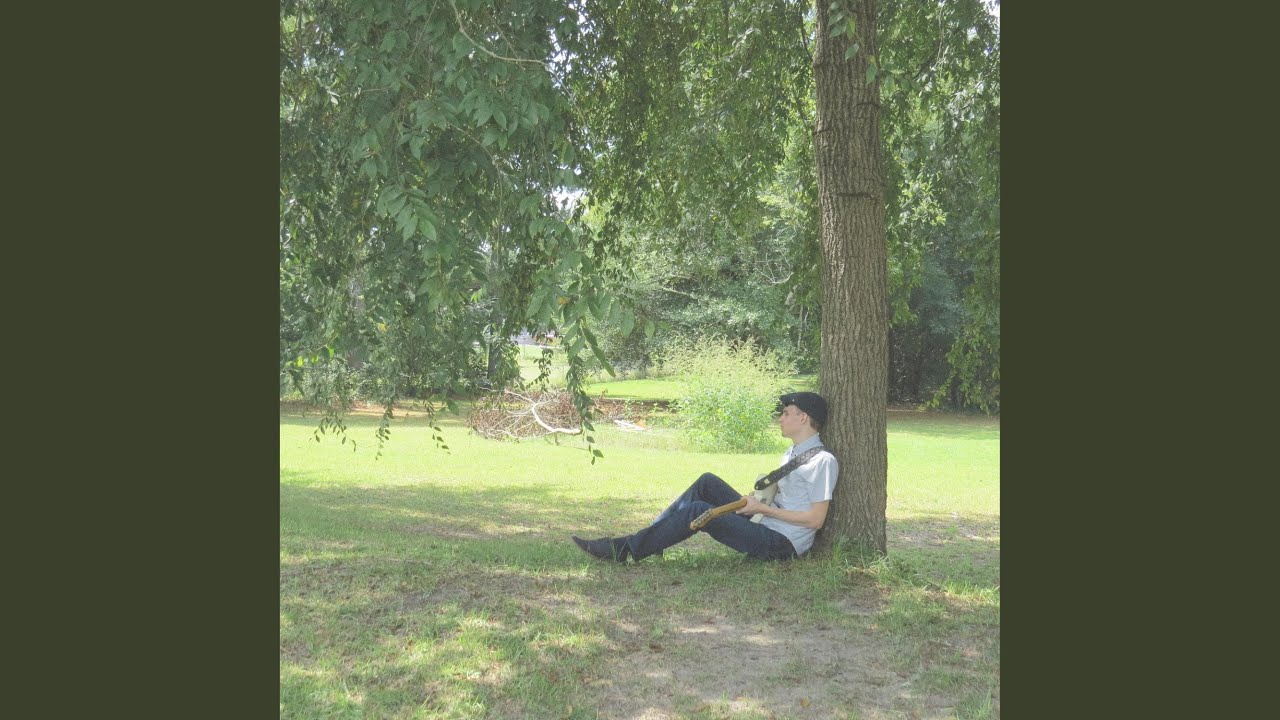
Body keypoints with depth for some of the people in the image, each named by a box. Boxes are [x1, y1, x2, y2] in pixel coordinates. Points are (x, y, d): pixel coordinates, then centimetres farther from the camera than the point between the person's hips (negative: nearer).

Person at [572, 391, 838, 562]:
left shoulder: (822, 461, -13)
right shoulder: (791, 453, 18)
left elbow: (816, 519, -17)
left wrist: (763, 509, -14)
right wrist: (755, 500, 5)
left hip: (782, 544, -9)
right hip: (764, 530, 9)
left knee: (699, 510, -19)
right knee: (708, 483, 0)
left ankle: (627, 549, -13)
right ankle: (649, 538, -2)